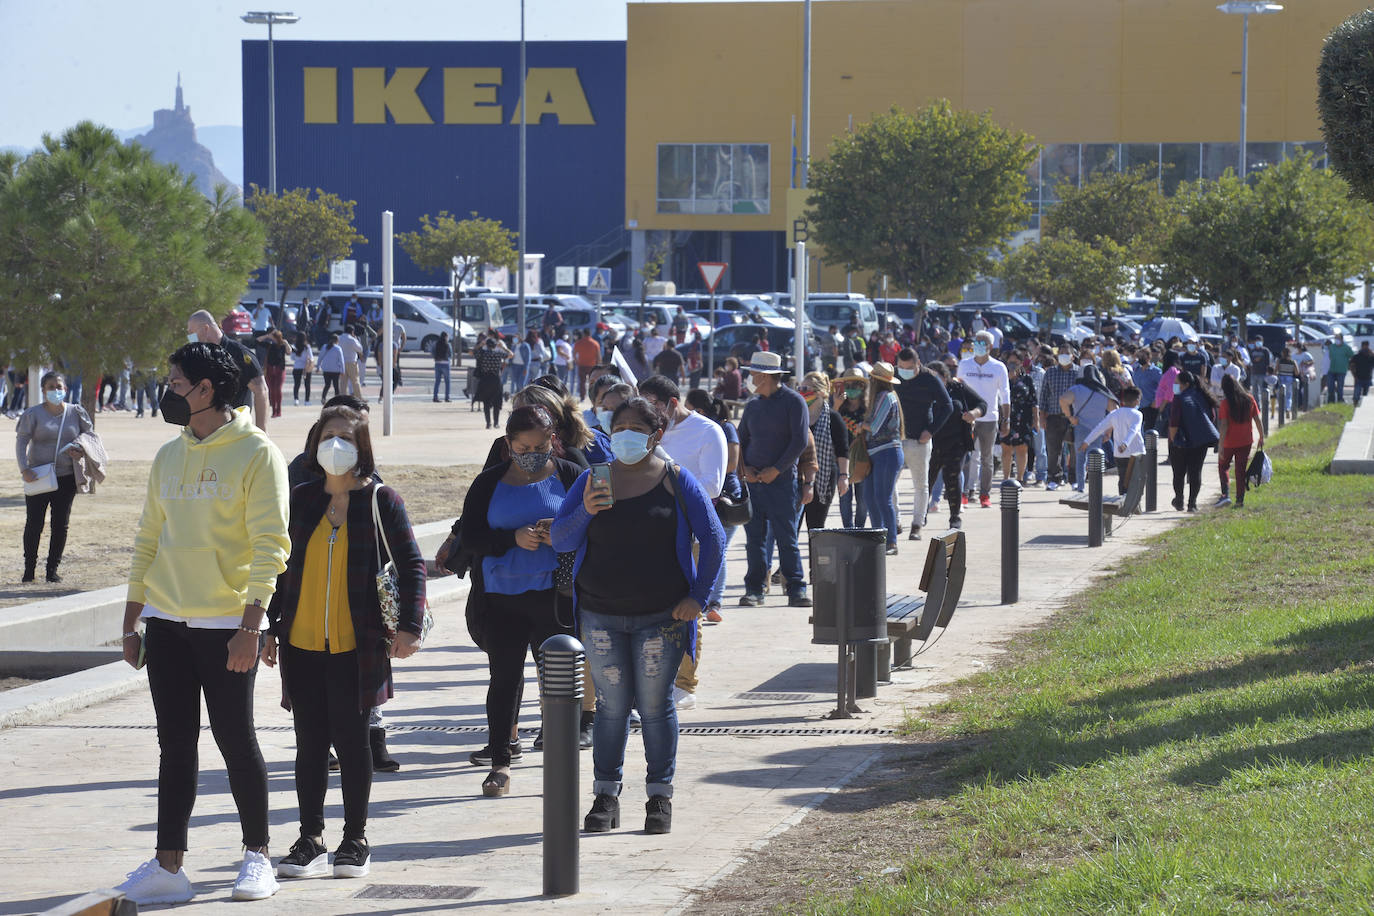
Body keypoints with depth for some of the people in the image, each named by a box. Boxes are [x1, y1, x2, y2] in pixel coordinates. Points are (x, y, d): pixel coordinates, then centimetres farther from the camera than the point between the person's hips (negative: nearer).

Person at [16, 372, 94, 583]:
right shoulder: (33, 414, -1)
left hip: (66, 478, 2)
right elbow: (21, 442, -4)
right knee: (34, 524, -2)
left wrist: (80, 450, -6)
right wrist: (24, 469, -17)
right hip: (37, 477, -2)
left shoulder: (76, 413, 5)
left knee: (61, 525, 3)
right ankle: (29, 569, 10)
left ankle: (52, 569, 13)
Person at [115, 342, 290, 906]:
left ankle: (257, 857, 14)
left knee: (236, 740, 0)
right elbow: (149, 541, 17)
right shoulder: (169, 457, 13)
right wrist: (132, 622, 14)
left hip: (227, 624, -6)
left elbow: (269, 545, -12)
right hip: (166, 622, 6)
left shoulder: (256, 453, -7)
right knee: (175, 745, 6)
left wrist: (250, 626, -19)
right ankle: (168, 866, 7)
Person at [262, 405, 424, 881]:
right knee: (310, 743, 5)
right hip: (302, 644, 3)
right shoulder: (301, 500, 8)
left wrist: (409, 625, -10)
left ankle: (355, 840, 13)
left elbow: (411, 564, 0)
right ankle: (311, 841, 12)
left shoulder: (381, 501, -1)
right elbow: (281, 568, 15)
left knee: (353, 741, 2)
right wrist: (270, 627, 13)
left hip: (356, 646, -3)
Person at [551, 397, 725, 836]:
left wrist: (698, 597, -3)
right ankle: (605, 796, 11)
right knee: (611, 705, 3)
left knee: (656, 704, 2)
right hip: (601, 615, 2)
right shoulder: (592, 481, 5)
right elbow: (560, 540, 1)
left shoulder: (676, 481, 0)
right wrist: (585, 511, -18)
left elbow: (713, 538, 3)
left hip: (661, 618, -2)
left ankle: (660, 796, 11)